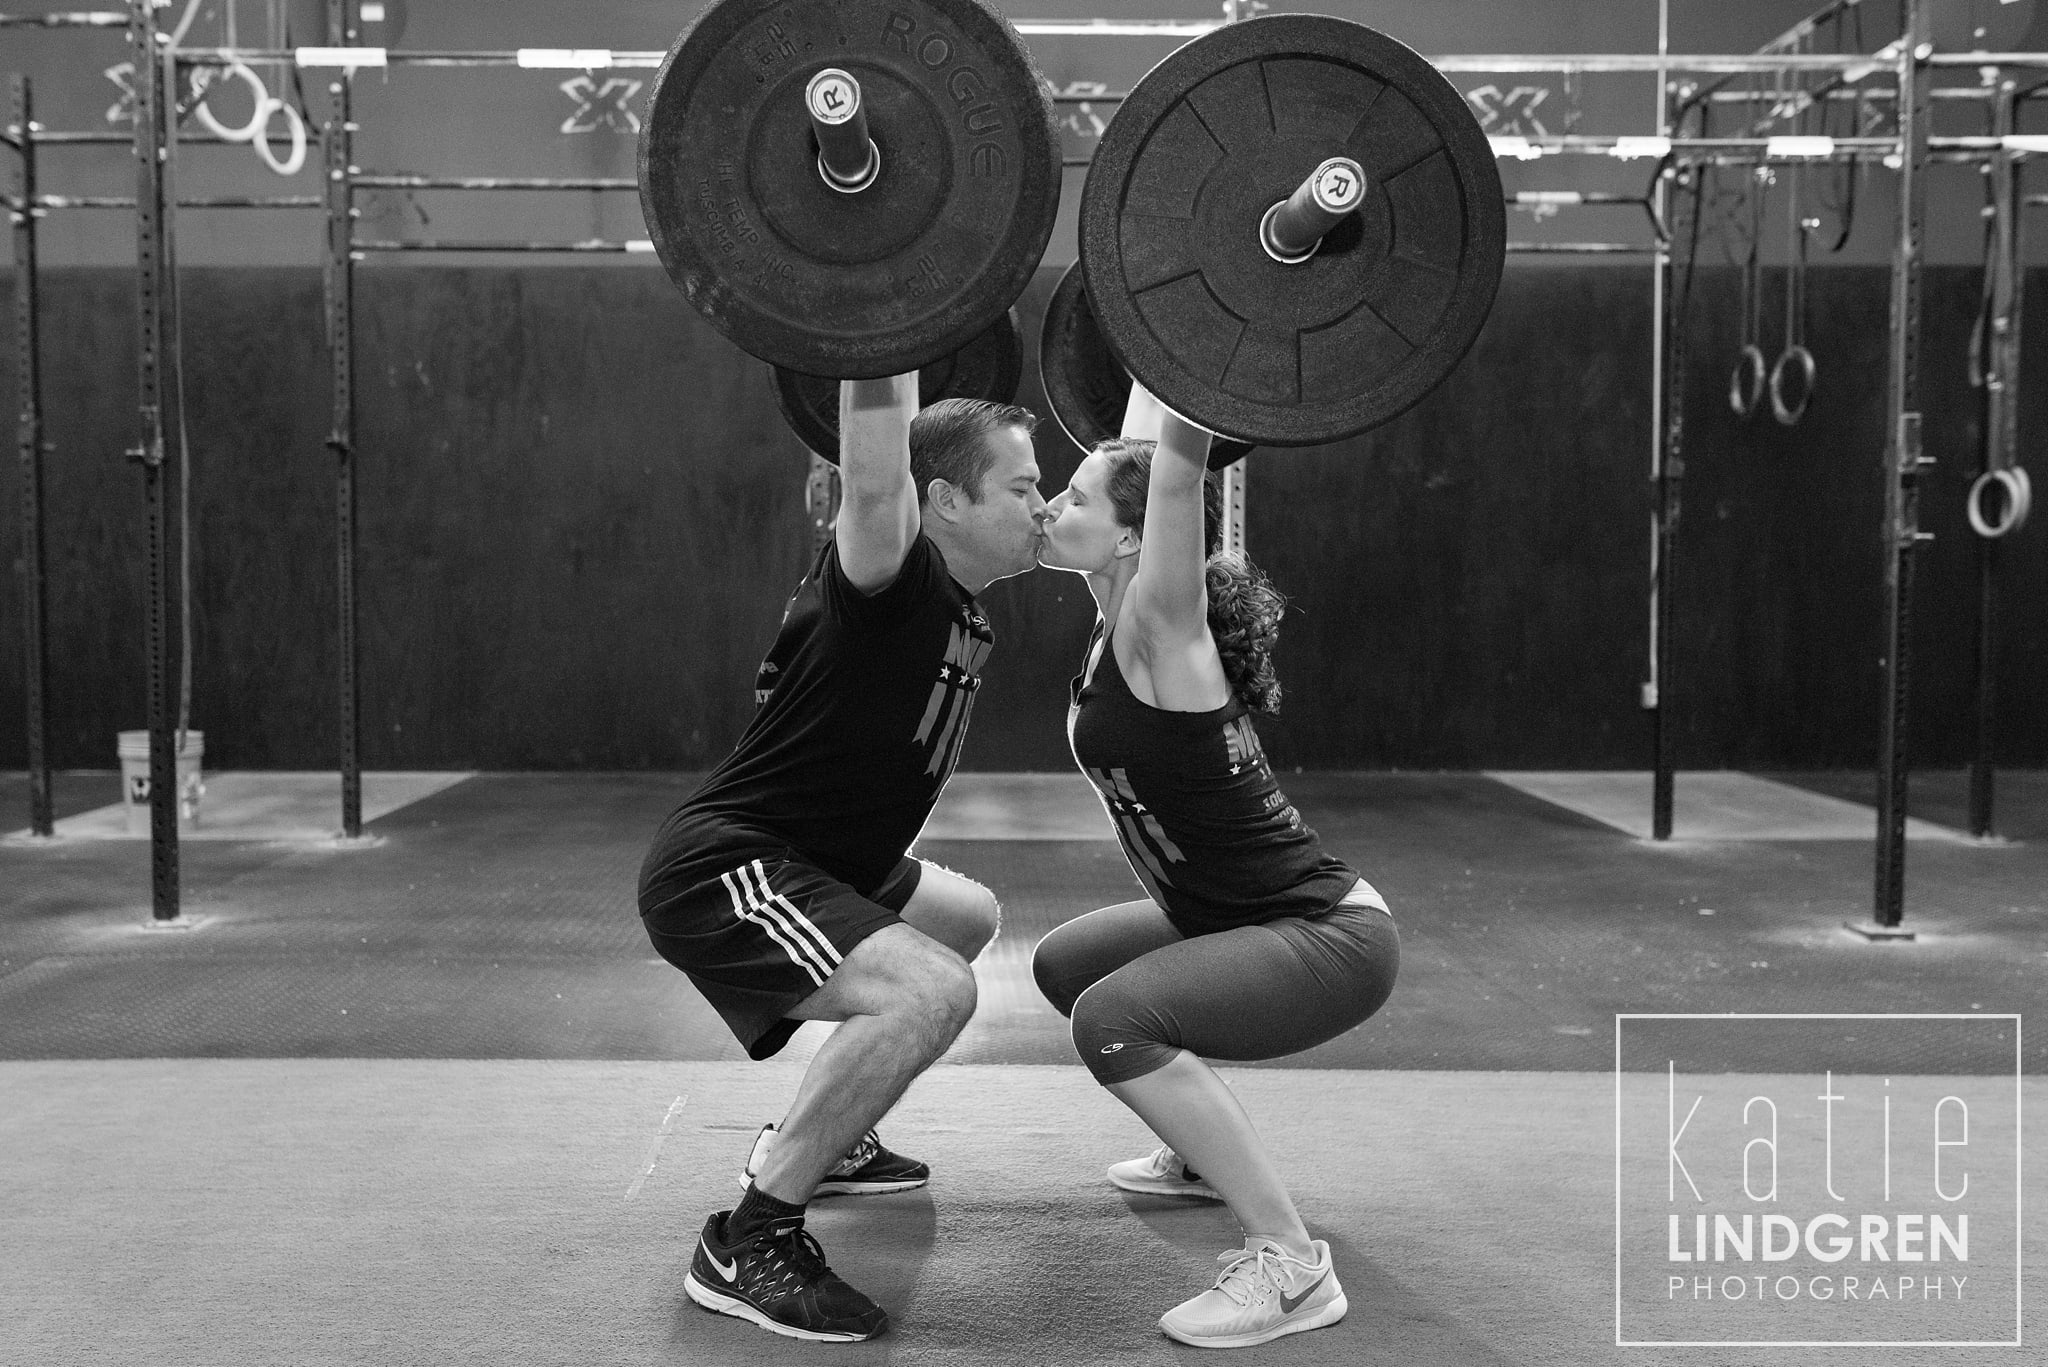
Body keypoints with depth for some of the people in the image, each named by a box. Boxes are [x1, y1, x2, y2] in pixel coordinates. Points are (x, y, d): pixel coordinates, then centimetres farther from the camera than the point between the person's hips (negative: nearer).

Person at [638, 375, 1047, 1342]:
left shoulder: (958, 608, 7)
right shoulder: (892, 580, -20)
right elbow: (874, 482, -41)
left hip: (809, 862, 11)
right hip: (719, 872, -11)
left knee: (969, 918, 31)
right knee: (931, 992, -32)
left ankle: (822, 1139, 35)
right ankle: (748, 1243, -18)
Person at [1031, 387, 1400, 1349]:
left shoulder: (1160, 631, -20)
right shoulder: (1120, 621, 1)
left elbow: (1179, 466, -32)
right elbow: (1143, 457, 10)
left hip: (1329, 937, -10)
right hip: (1242, 917, 10)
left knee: (1113, 1017, -31)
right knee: (1065, 965, 24)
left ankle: (1290, 1264, -20)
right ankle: (1211, 1155, 37)